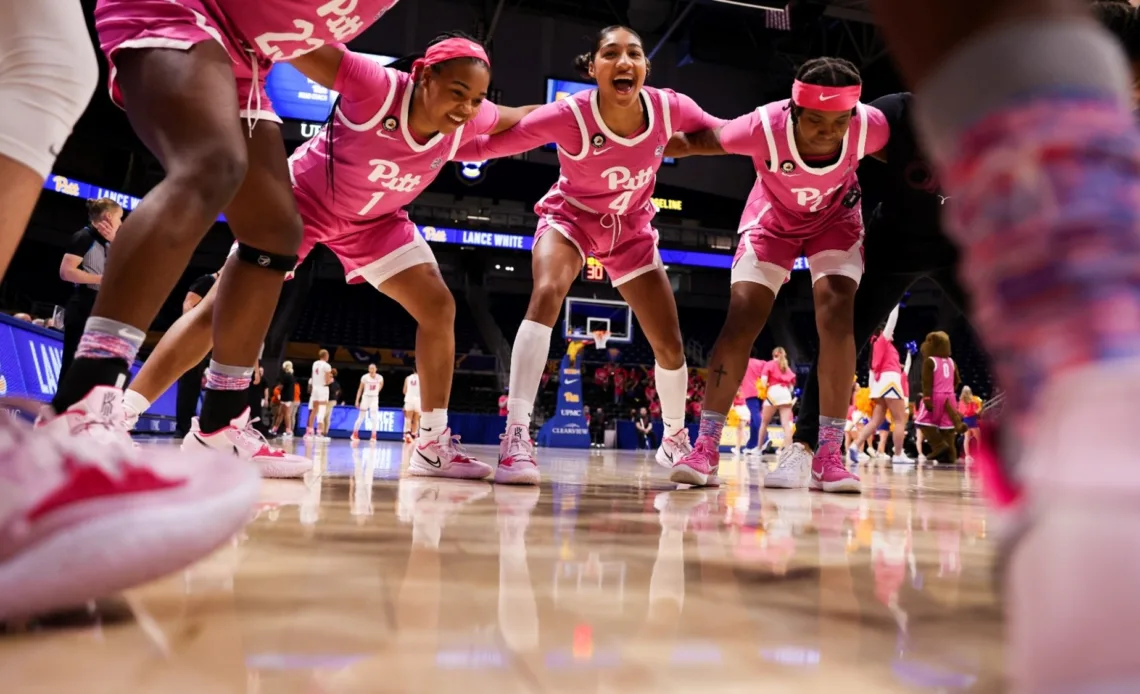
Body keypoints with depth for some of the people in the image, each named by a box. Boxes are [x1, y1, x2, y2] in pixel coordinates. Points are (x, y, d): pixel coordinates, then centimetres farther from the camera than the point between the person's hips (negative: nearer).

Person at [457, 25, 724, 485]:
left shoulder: (670, 108, -23)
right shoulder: (569, 116, -31)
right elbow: (485, 145, -32)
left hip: (630, 228, 3)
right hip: (571, 216, -3)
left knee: (670, 346, 4)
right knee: (547, 294, -36)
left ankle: (675, 438, 31)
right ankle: (516, 435, -33)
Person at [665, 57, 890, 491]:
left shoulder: (870, 125, -29)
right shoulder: (764, 126, -35)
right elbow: (703, 140, -17)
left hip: (835, 218, 1)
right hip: (773, 218, -1)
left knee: (837, 314, -20)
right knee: (741, 318, -14)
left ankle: (829, 455, -12)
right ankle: (706, 449, -7)